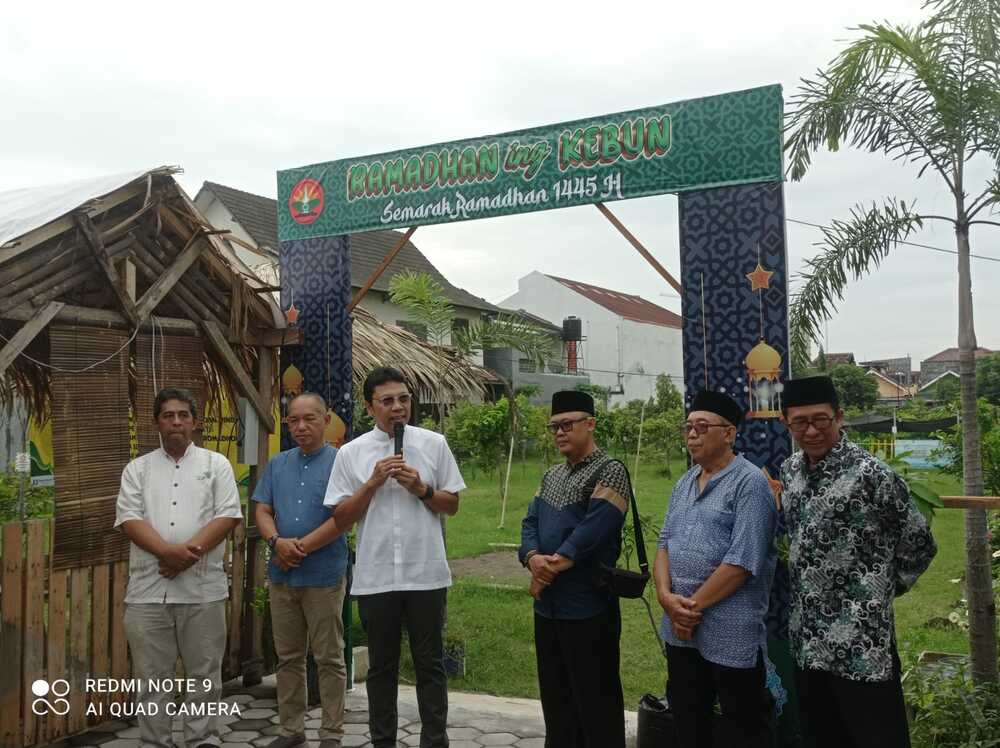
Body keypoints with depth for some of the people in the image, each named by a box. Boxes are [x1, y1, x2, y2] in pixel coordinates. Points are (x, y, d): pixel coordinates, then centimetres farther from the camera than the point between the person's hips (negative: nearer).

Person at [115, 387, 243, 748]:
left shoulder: (216, 464, 7)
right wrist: (167, 551, -16)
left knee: (204, 674, 6)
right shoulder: (137, 469, 11)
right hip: (148, 588, 1)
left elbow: (228, 516, -2)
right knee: (152, 676, 8)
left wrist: (190, 551, -15)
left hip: (203, 588, -1)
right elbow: (128, 519, -1)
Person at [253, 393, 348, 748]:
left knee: (329, 658, 4)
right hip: (281, 575, 5)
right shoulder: (277, 464, 11)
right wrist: (277, 541, -13)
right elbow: (262, 511, 7)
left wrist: (302, 547, -14)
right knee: (288, 657, 14)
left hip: (324, 575, -5)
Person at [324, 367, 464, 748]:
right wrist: (373, 483, -12)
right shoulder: (351, 453, 1)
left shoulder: (434, 444, 2)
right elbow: (340, 518, 1)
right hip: (375, 578, 0)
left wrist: (421, 489, -12)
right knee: (381, 666, 14)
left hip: (426, 574, 0)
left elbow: (452, 505, 7)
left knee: (430, 664, 10)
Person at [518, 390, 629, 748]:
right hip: (547, 606, 7)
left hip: (589, 606, -7)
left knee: (595, 702, 2)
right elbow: (530, 523, 8)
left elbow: (592, 531, -19)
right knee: (555, 699, 17)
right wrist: (533, 559, -13)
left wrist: (552, 568, -15)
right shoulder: (551, 476, 14)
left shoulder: (610, 472, -10)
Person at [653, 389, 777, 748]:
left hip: (731, 632, -7)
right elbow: (665, 543, 10)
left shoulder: (750, 482, -13)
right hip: (680, 629, 7)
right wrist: (665, 596, -8)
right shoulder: (684, 483, 12)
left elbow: (743, 561, -20)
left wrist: (694, 605, -15)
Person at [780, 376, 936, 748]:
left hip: (861, 643, -6)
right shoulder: (789, 470, 5)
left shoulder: (872, 475, -16)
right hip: (807, 640, 6)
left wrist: (881, 591, 2)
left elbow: (919, 546, -6)